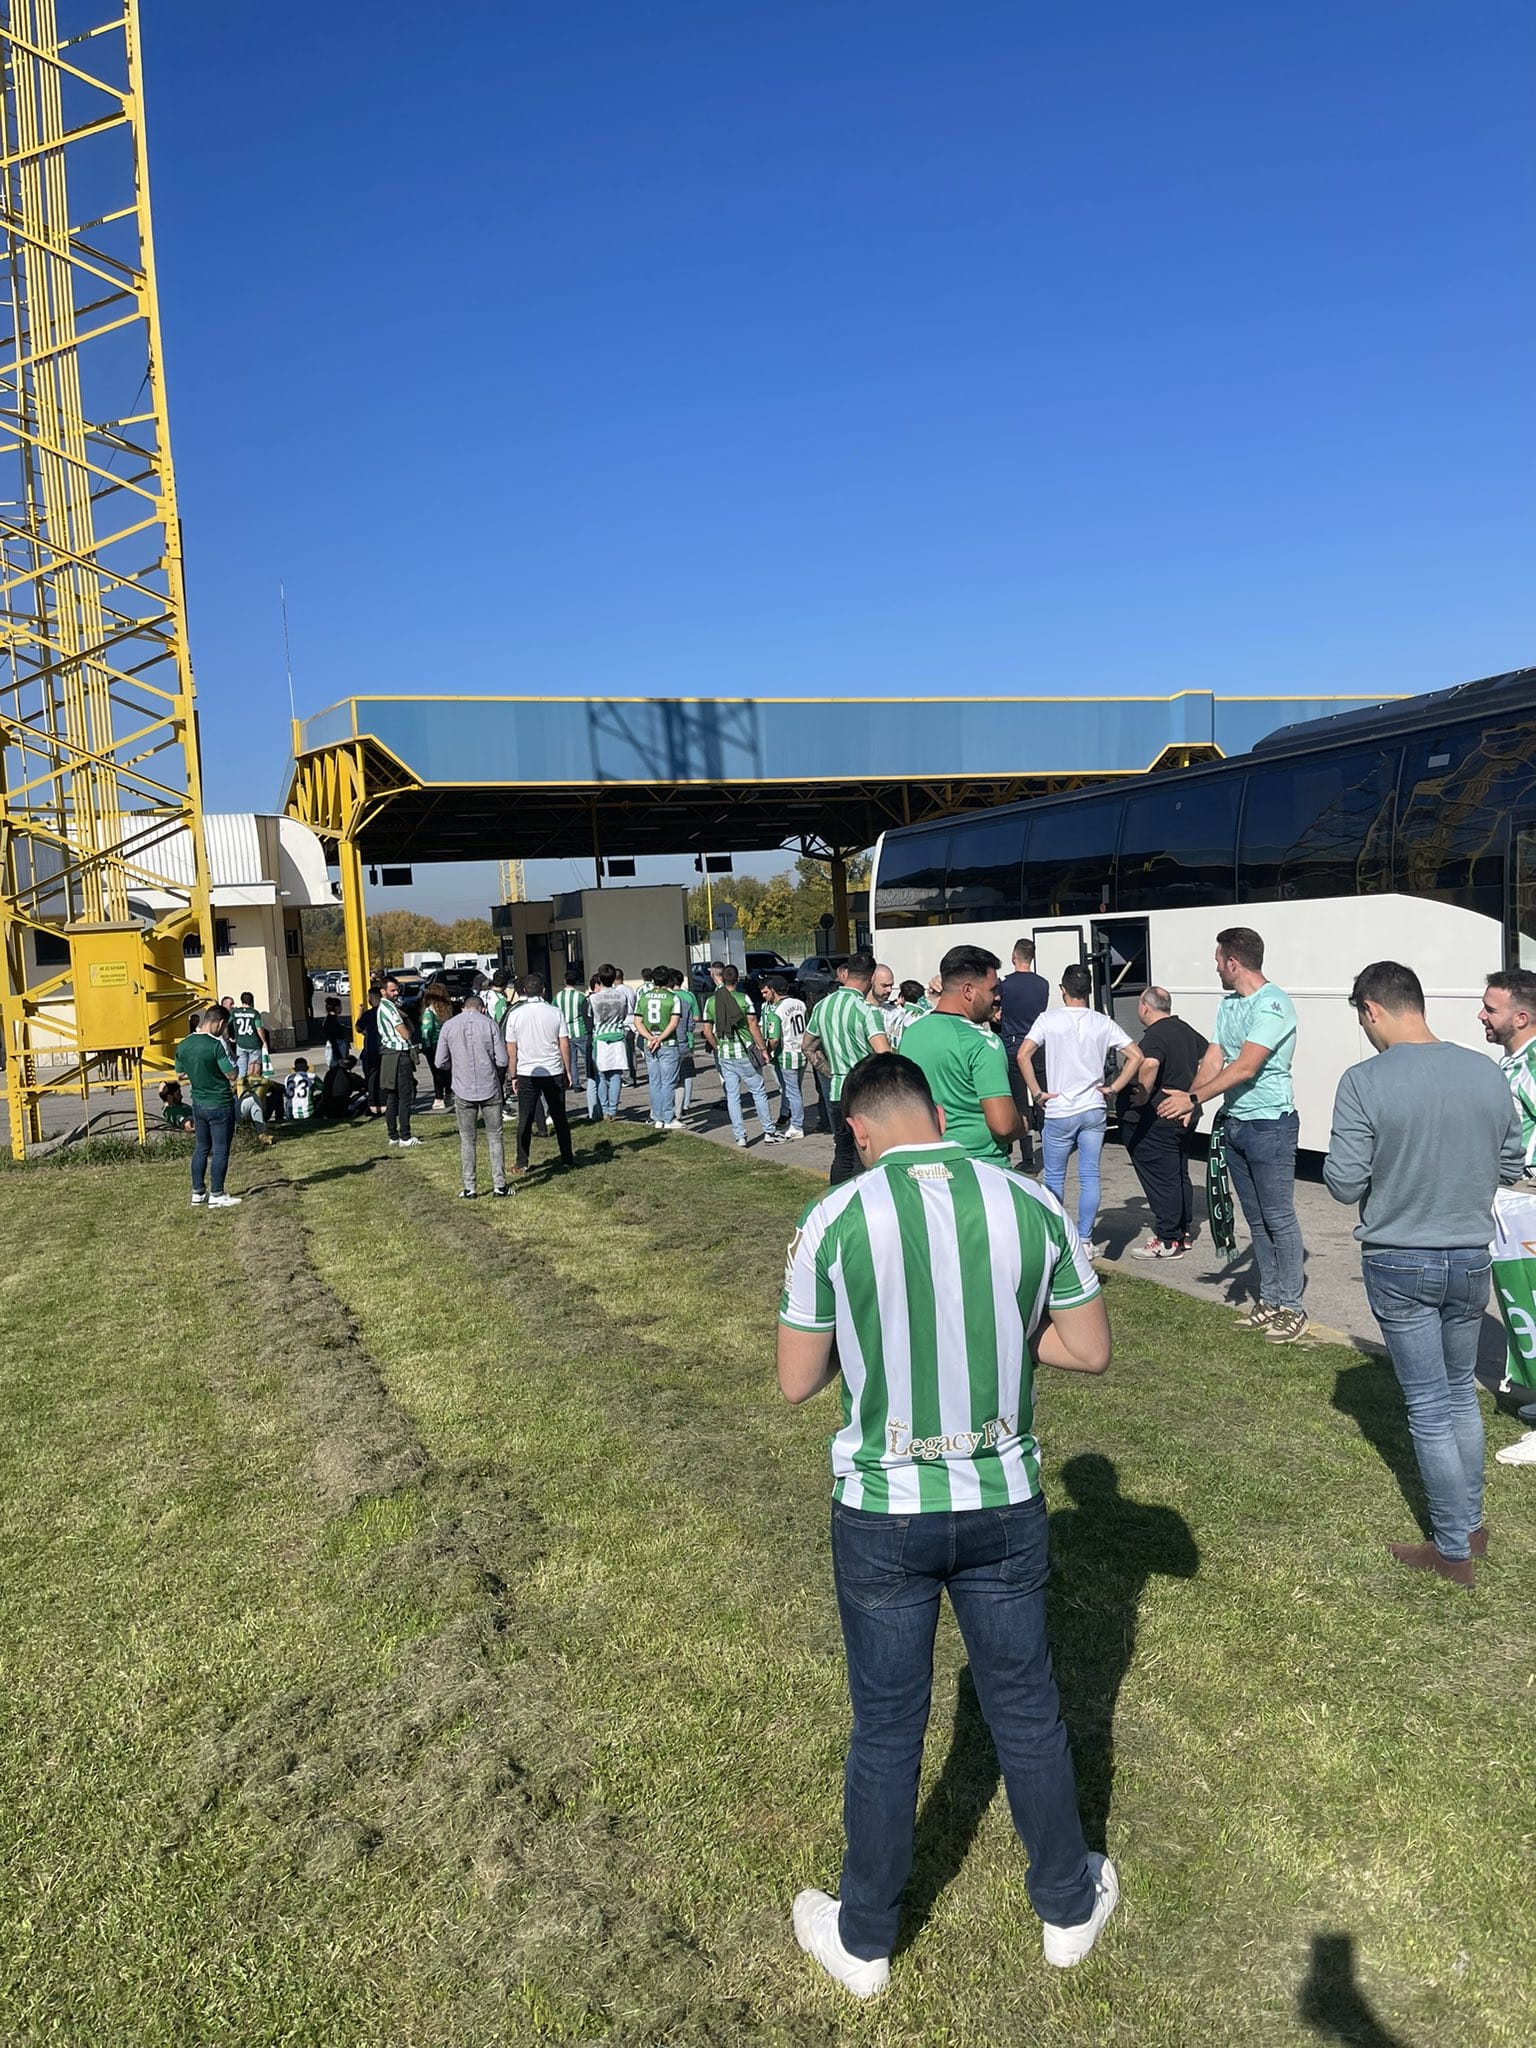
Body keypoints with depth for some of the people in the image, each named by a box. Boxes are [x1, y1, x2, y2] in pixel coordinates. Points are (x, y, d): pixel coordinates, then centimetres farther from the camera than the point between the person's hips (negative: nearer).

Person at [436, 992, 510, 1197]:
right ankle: (499, 1184, 10)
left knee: (466, 1139, 9)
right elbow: (502, 1060, -5)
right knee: (495, 1136, 9)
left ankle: (469, 1188, 9)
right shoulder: (489, 1024, -4)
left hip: (463, 1090, 1)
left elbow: (442, 1062, 3)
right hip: (490, 1088, -1)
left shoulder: (449, 1026, 0)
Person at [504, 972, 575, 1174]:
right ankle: (567, 1159, 17)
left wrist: (513, 1076, 8)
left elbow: (511, 1049, -1)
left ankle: (522, 1164, 7)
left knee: (525, 1120, 6)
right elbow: (564, 1045, -2)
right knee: (559, 1117, 11)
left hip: (526, 1074, 0)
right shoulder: (555, 1013, -4)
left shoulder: (515, 1015, -4)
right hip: (554, 1073, 1)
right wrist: (568, 1071, 8)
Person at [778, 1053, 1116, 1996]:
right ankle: (1071, 1906, 43)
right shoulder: (1031, 1203, -9)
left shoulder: (834, 1221, -15)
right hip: (1004, 1504, 2)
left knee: (887, 1730, 16)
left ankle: (864, 1940, 36)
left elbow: (797, 1381, -7)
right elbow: (1092, 1350, 0)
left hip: (884, 1512, -2)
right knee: (1028, 1711, 22)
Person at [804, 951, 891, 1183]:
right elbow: (885, 1055, -24)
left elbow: (808, 1047, 20)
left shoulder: (822, 1006, 7)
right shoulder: (865, 1010, -15)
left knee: (842, 1156, 17)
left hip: (836, 1092, 6)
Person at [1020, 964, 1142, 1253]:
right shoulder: (1103, 1023, 2)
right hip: (1094, 1111, 2)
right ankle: (1085, 1240, 8)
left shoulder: (1049, 1020, -6)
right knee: (1090, 1176, 7)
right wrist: (1114, 1088, 4)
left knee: (1054, 1177, 10)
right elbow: (1135, 1056, 0)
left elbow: (1023, 1056, -17)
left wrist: (1037, 1093, -8)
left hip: (1059, 1113, -2)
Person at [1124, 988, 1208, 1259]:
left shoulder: (1154, 1035, -19)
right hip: (1185, 1116, 10)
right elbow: (1211, 1053, 23)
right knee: (1180, 1175, 18)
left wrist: (1142, 1097, -27)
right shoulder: (1185, 1029, 11)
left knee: (1162, 1180, -3)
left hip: (1159, 1118, -9)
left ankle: (1168, 1241, 1)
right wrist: (1192, 1092, 22)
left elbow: (1150, 1065, -39)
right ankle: (1183, 1232, 27)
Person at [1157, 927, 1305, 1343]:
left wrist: (1192, 1099, -23)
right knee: (1256, 1219, 14)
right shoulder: (1228, 1005, 11)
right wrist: (1189, 1097, -12)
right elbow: (1214, 1060, 5)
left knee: (1278, 1218, -3)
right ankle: (1269, 1299, 23)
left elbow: (1244, 1068, -23)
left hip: (1270, 1124, -9)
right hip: (1235, 1123, 9)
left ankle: (1291, 1307, 6)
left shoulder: (1272, 1004, -17)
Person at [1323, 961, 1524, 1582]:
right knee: (1462, 1393, 22)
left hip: (1399, 1264, -4)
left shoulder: (1364, 1083, -19)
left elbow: (1345, 1185, -17)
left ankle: (1454, 1551, 18)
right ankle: (1471, 1525, 34)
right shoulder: (1487, 1073, -4)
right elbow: (1512, 1168, 6)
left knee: (1429, 1409, 7)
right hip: (1471, 1261, 4)